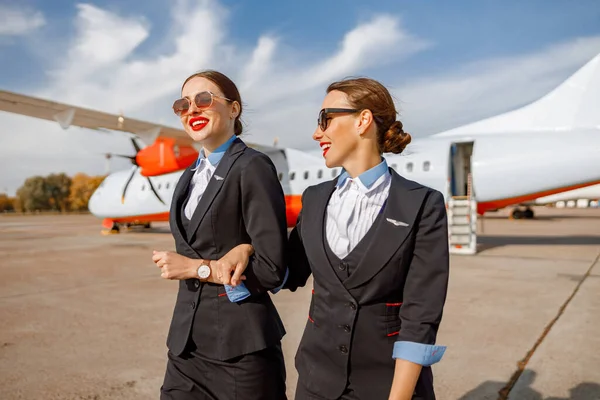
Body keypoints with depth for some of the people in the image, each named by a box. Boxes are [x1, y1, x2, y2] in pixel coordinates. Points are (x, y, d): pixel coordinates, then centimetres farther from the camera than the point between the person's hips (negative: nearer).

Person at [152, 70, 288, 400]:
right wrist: (239, 250, -20)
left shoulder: (252, 168, -13)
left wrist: (195, 268, -12)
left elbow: (272, 270, -16)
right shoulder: (190, 175, 11)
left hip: (240, 345, -6)